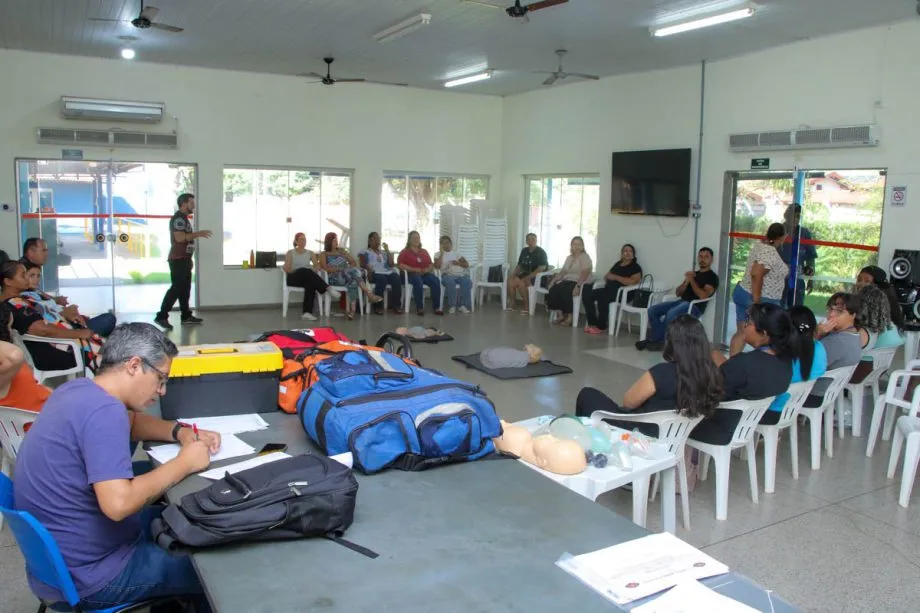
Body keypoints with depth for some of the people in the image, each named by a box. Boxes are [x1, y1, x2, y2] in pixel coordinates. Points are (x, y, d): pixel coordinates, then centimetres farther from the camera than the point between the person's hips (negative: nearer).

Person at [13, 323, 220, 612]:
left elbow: (130, 422, 20)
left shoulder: (77, 390, 1)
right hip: (88, 574, -9)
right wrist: (184, 463, -23)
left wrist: (181, 432, 3)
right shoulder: (104, 410, -28)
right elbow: (118, 504, -36)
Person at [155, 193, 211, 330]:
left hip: (184, 259, 10)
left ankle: (186, 316, 17)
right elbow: (179, 238, -24)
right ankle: (161, 316, -8)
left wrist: (197, 235, 11)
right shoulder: (178, 218, -14)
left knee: (185, 288, 12)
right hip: (178, 259, -10)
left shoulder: (184, 218, 19)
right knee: (176, 288, -10)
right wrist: (197, 234, -19)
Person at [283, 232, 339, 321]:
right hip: (293, 278, -2)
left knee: (311, 282, -37)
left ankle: (307, 312, -49)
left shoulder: (310, 253, 17)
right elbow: (286, 269, -2)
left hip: (306, 278, 2)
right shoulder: (290, 253, 10)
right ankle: (328, 288, -44)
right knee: (304, 271, -37)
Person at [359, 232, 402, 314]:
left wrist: (387, 250, 11)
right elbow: (362, 264, 1)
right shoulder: (365, 252, 18)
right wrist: (369, 268, -21)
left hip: (388, 273, 4)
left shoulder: (384, 252, 30)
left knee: (397, 278, -30)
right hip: (375, 273, -4)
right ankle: (378, 306, -32)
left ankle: (396, 305, -28)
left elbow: (391, 264, 16)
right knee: (382, 279, -39)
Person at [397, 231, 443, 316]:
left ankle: (437, 308, -28)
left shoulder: (424, 252, 23)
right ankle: (419, 308, -36)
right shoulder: (404, 252, 11)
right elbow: (400, 265, -4)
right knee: (418, 282, -39)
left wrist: (427, 269, -6)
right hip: (411, 274, -4)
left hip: (425, 273, 4)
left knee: (436, 281, -28)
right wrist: (414, 269, -15)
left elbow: (431, 265, 19)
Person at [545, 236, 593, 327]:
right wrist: (554, 280, 5)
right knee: (553, 290, -21)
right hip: (567, 281, 7)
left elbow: (585, 274, -17)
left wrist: (577, 286, -29)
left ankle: (569, 317, -20)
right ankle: (560, 315, -15)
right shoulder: (569, 258, 19)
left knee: (564, 292, -33)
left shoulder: (585, 257, -5)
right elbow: (563, 272, 20)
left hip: (580, 283, -7)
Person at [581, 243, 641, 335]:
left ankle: (601, 326, -24)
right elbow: (606, 277, 24)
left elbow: (632, 281, -14)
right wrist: (608, 276, -1)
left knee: (602, 296, -37)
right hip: (609, 289, 7)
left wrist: (616, 277, -10)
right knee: (587, 294, -19)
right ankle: (592, 323, -14)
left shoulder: (636, 267, 4)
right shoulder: (617, 264, 25)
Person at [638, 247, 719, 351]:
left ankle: (656, 340, -17)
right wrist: (686, 281, -1)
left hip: (695, 306, -7)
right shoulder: (693, 273, 23)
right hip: (681, 301, 8)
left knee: (671, 314, -36)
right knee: (652, 310, -12)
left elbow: (703, 296, -15)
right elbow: (678, 293, 17)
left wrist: (692, 280, -7)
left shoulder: (712, 277, 1)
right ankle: (656, 340, -11)